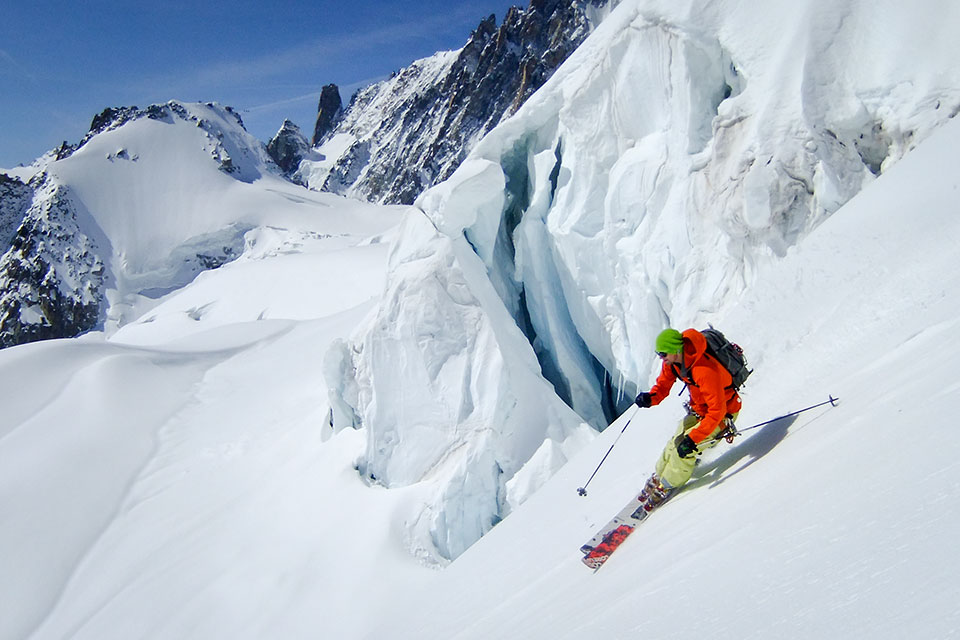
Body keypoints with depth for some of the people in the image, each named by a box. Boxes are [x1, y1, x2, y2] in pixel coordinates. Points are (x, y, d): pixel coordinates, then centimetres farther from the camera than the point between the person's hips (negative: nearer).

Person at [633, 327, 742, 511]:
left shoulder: (706, 370, -39)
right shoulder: (671, 360, -15)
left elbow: (716, 412, -36)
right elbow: (663, 385, -2)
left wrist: (693, 438, -38)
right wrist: (651, 397, -25)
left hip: (722, 414, -7)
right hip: (698, 409, 7)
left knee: (685, 448, -14)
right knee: (676, 443, 3)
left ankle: (664, 488, 7)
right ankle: (657, 478, 24)